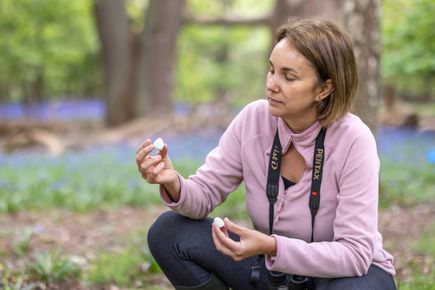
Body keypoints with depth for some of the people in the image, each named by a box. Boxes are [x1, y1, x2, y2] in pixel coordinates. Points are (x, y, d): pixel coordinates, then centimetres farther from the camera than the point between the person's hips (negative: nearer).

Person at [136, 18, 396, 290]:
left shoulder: (354, 141, -25)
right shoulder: (253, 119, -13)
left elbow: (355, 254, -27)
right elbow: (205, 194, -7)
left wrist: (272, 247, -39)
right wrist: (174, 183, -30)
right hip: (274, 265, 4)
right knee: (168, 232, -13)